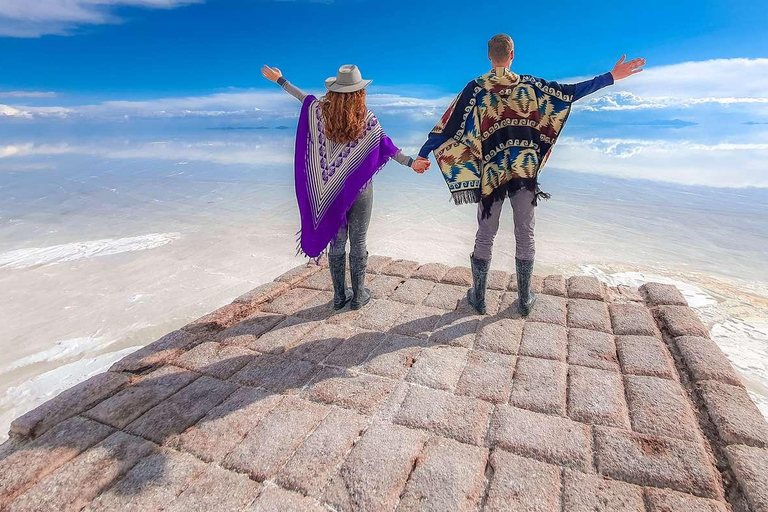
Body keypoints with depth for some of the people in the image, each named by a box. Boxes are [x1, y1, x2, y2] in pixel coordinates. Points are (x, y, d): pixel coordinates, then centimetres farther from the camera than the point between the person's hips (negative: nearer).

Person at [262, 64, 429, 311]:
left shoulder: (320, 111, -4)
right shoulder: (366, 118, -11)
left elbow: (305, 98, 13)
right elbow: (386, 146, -6)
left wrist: (279, 80, 30)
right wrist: (411, 162, 1)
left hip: (329, 191, 3)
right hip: (360, 190, -2)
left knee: (336, 242, 12)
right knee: (358, 243, 8)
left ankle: (340, 296, 23)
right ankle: (358, 296, 19)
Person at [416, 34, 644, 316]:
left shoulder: (476, 88, -1)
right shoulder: (529, 85, 4)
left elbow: (450, 123, -7)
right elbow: (572, 91, 7)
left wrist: (423, 153, -5)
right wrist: (612, 76, 17)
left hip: (491, 172, -1)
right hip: (525, 169, 1)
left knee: (485, 237, 8)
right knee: (525, 236, 10)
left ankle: (478, 298, 17)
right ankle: (525, 300, 20)